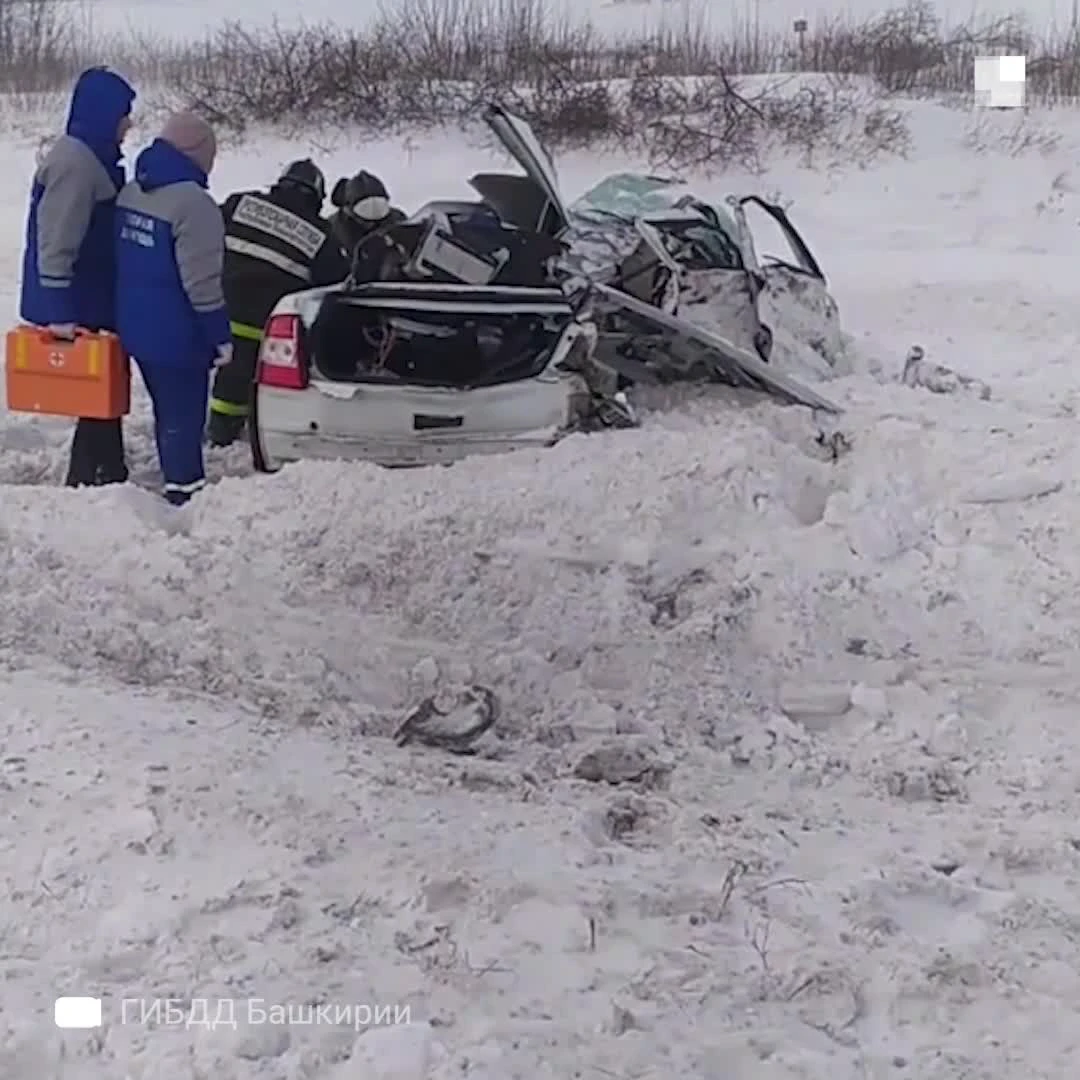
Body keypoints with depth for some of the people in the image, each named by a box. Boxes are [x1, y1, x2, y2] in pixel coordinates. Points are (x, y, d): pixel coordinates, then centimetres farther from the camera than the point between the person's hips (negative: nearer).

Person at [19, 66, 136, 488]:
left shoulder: (91, 158, 13)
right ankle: (85, 480, 3)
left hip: (93, 302, 10)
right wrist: (60, 312, -26)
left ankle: (110, 476, 27)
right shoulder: (77, 164, -19)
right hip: (79, 308, -10)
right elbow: (56, 241, -24)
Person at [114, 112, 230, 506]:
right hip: (176, 334, -9)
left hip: (135, 327, 9)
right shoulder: (193, 203, -21)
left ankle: (179, 481, 30)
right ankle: (184, 489, 7)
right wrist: (220, 334, -13)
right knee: (183, 415, 2)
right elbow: (202, 281, -22)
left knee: (166, 410, 20)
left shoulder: (130, 193, 7)